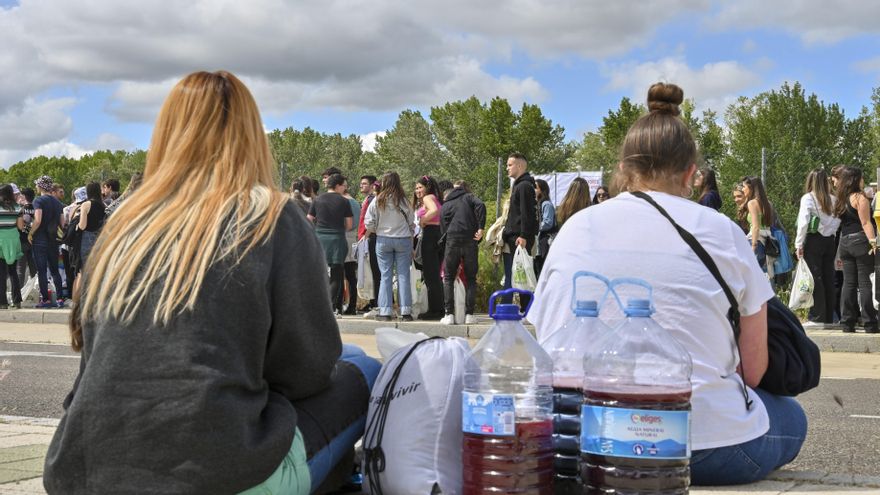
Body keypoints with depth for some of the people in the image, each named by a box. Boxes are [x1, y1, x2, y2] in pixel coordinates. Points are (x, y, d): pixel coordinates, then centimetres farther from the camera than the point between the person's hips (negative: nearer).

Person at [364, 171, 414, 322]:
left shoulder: (377, 201, -6)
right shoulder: (403, 201, -5)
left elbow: (369, 223, -3)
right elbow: (411, 222, 1)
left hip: (383, 240, 0)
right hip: (403, 240, 0)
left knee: (385, 276, 5)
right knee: (403, 275, 3)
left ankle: (384, 311, 4)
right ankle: (406, 311, 1)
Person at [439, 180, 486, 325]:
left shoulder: (445, 205, 19)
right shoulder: (469, 197, 13)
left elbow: (443, 228, 15)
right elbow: (480, 205, -9)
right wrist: (481, 228, -11)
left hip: (452, 242, 1)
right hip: (470, 241, -1)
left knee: (448, 279, 9)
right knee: (470, 279, 8)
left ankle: (449, 314, 0)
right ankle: (469, 314, 2)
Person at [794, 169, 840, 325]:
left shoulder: (808, 198, -6)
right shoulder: (833, 200, 6)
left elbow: (803, 222, -11)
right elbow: (838, 221, 2)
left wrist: (799, 244, -7)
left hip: (814, 240, -4)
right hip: (830, 240, 4)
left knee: (815, 278, -3)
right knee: (829, 279, 8)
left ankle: (817, 317, -4)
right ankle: (829, 317, 13)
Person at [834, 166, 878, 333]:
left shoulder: (841, 200, 14)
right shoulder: (860, 197, -7)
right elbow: (865, 223, -14)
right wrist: (873, 242, -18)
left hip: (844, 243, 7)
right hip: (860, 240, -7)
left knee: (849, 283, 7)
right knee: (865, 283, -5)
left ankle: (847, 323, 6)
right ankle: (869, 323, -4)